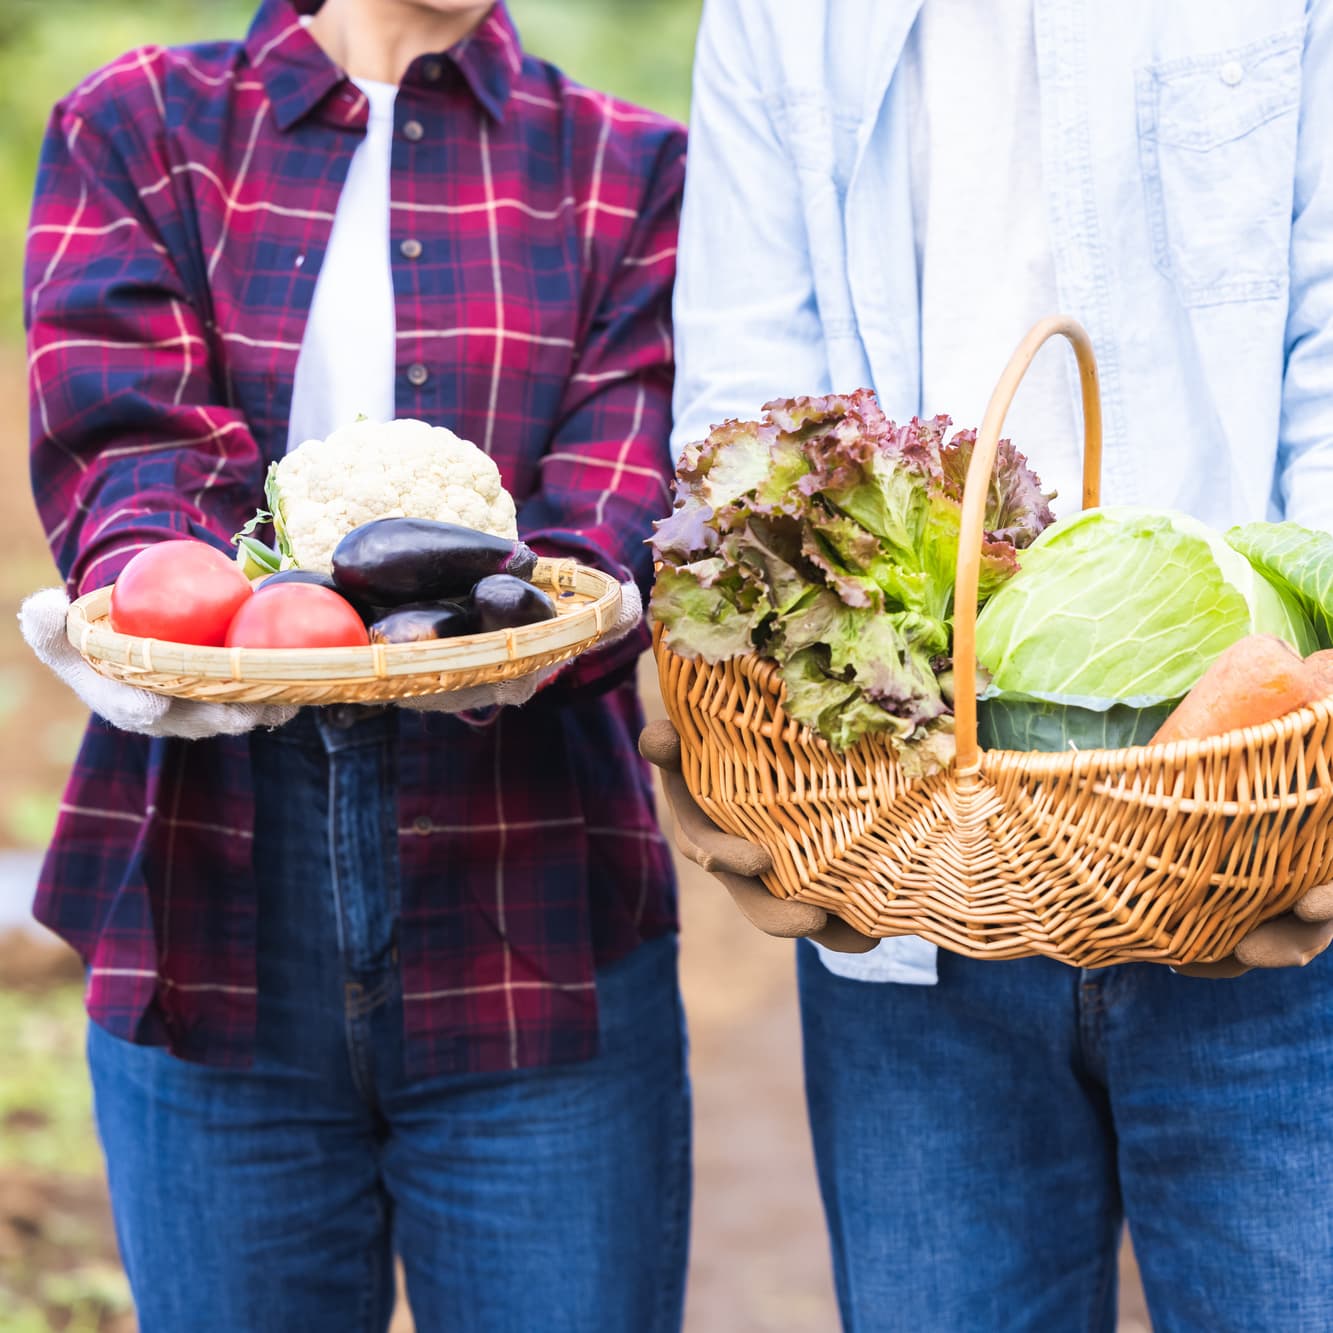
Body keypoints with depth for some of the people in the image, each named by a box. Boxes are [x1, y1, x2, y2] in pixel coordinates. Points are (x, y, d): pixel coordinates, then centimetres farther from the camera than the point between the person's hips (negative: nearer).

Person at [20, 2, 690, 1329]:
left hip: (532, 931, 0)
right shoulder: (136, 128, 12)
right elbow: (121, 434, -5)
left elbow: (623, 505, -4)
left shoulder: (626, 169, 11)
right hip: (209, 920, 1)